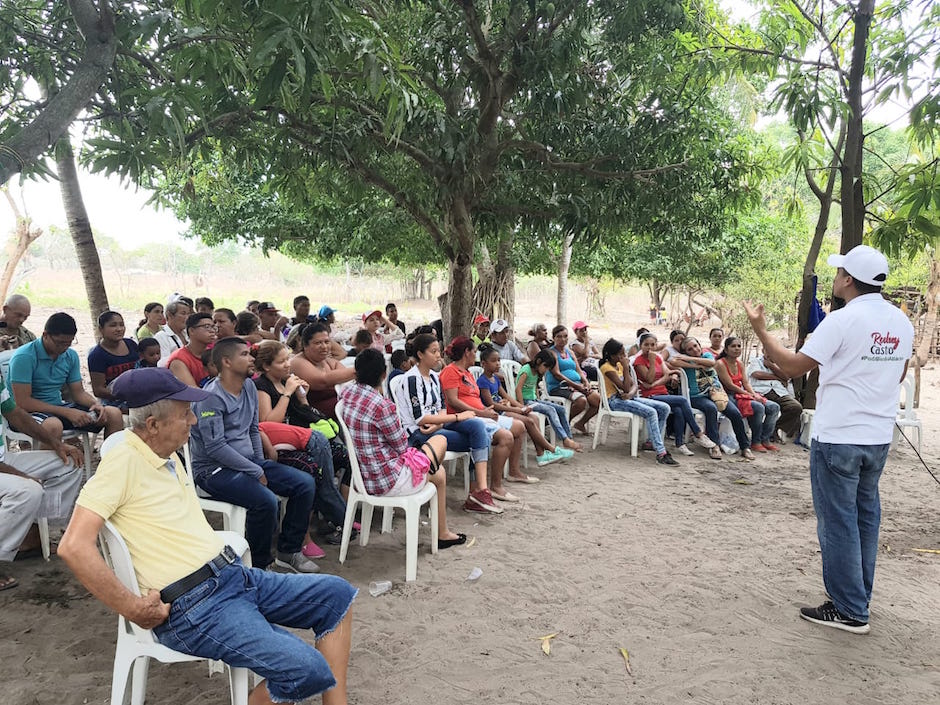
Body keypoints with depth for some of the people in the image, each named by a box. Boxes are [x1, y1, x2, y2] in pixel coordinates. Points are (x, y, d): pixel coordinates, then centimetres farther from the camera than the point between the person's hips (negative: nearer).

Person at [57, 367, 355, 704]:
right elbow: (74, 546, -24)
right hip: (192, 607, -9)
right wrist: (133, 608, -20)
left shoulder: (169, 456, 13)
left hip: (236, 575, 10)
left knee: (337, 594, 7)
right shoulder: (125, 462, -15)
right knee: (306, 669, -25)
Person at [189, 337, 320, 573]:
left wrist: (261, 463, 7)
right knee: (265, 500, -32)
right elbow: (215, 448, -21)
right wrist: (256, 472, -17)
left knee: (306, 484, -5)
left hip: (248, 461, 9)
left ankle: (288, 551, 8)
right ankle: (258, 565, -9)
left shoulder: (249, 387, 9)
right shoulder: (212, 397, -16)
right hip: (214, 470, -8)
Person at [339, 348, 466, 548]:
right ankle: (442, 534, 38)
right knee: (439, 474, 22)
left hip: (362, 475, 9)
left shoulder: (346, 393, -5)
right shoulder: (382, 406, -27)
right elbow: (402, 446, -13)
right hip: (387, 481, -8)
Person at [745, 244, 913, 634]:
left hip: (838, 437, -7)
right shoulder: (901, 322, 6)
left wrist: (760, 329, -7)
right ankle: (858, 597, 28)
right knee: (864, 515, 17)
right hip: (879, 437, 7)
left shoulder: (842, 320, -17)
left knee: (838, 520, 2)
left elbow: (793, 366, -15)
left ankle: (849, 610, 9)